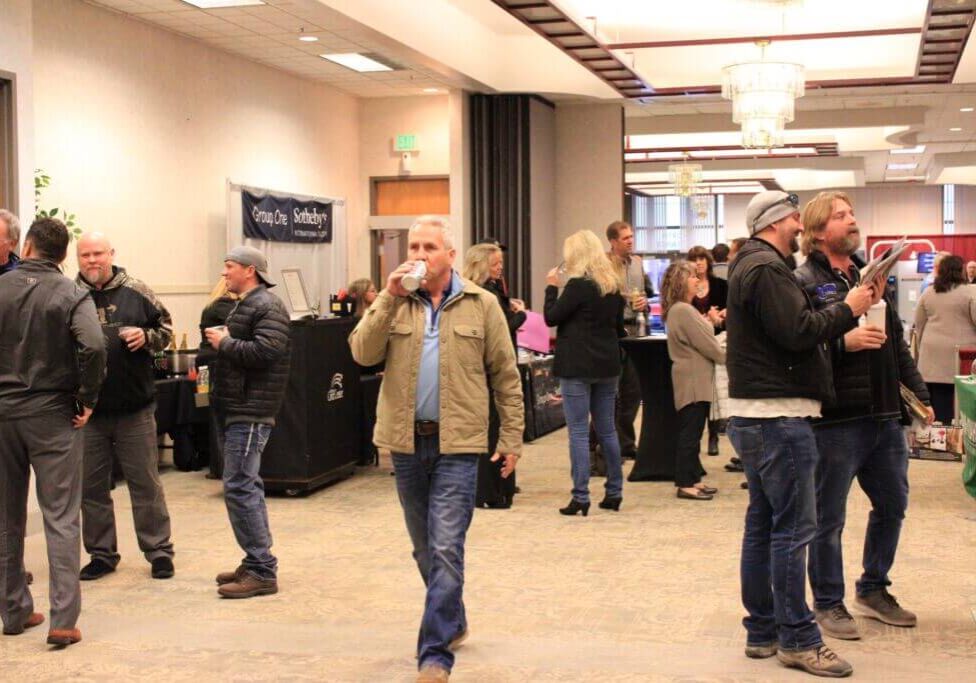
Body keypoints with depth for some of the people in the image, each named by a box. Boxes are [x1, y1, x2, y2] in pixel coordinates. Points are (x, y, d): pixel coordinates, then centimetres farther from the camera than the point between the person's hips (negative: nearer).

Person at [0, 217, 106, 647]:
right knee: (61, 518, 0)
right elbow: (92, 346, -22)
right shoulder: (71, 294, -7)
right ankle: (63, 620, -6)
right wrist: (87, 399, -10)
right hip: (52, 416, -3)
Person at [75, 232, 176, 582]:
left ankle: (159, 551, 16)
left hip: (135, 408, -1)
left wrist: (146, 337, -11)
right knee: (92, 487, 10)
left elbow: (166, 327, 9)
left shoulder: (135, 292, 0)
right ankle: (102, 554, 23)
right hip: (87, 410, 1)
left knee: (146, 483, 6)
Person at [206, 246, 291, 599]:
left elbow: (265, 351, -25)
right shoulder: (244, 305, 20)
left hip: (251, 411, -11)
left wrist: (225, 343, -14)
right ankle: (256, 562, 22)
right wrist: (221, 340, 3)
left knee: (239, 487, -12)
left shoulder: (267, 306, -13)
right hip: (238, 410, 11)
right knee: (246, 485, 14)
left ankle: (262, 572, -8)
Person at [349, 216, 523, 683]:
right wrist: (389, 298, -15)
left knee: (446, 549, -9)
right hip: (406, 441, 3)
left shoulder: (481, 305, 2)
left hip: (457, 444, -3)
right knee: (424, 548, 15)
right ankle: (452, 621, 36)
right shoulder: (393, 303, 7)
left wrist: (511, 438, 1)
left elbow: (505, 376, 4)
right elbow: (363, 354, -8)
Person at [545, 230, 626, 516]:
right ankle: (614, 492, 19)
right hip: (607, 364, 7)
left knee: (578, 431, -4)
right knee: (607, 430, 14)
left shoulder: (578, 285, -14)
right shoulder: (614, 286, 8)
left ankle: (580, 496, -5)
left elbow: (551, 318, -10)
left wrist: (552, 287, 0)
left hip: (577, 366, -7)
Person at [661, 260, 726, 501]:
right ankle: (685, 484, -1)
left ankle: (693, 478, 19)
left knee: (692, 433, 13)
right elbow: (706, 345, -16)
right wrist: (727, 357, -3)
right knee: (690, 433, -6)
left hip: (695, 379, 10)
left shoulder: (677, 310, 15)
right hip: (693, 380, -10)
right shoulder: (683, 311, -18)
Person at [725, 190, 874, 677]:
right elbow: (800, 332, -21)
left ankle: (762, 631, 20)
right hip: (778, 416, -11)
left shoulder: (754, 265, 19)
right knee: (793, 527, -7)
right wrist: (848, 309, -8)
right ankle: (797, 639, -3)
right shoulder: (766, 268, -14)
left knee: (764, 523, 13)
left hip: (756, 414, 11)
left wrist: (843, 312, 6)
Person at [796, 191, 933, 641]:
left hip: (884, 415, 8)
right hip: (835, 418, -8)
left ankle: (873, 590, 34)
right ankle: (828, 604, 17)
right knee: (829, 517, 3)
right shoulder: (803, 282, -8)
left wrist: (918, 392, 14)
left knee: (892, 504, 17)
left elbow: (897, 342, 19)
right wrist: (845, 341, -27)